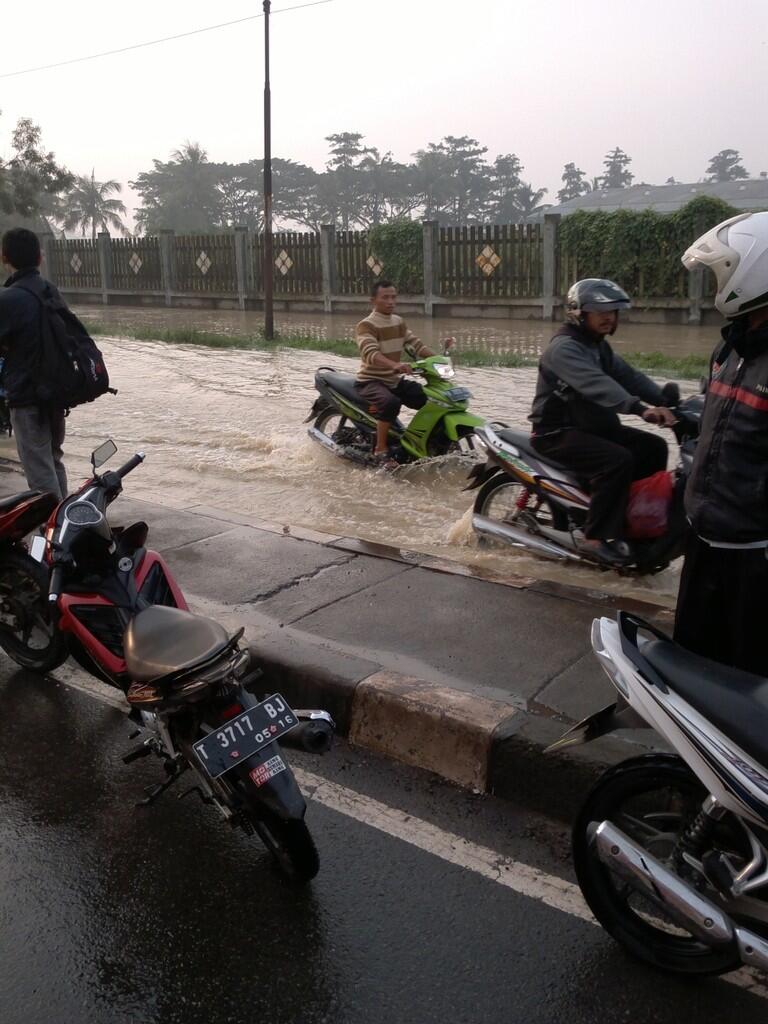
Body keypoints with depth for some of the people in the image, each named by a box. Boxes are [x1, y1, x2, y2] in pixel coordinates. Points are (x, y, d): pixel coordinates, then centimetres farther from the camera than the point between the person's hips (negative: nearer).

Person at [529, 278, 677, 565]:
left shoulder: (598, 347, 14)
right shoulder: (563, 348, -18)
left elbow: (629, 377, 4)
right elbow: (595, 384, -34)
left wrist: (667, 402, -11)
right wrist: (641, 409, -45)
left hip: (592, 426, 10)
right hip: (558, 433, -9)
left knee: (653, 447, 1)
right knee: (618, 460, -29)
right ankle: (597, 537, -21)